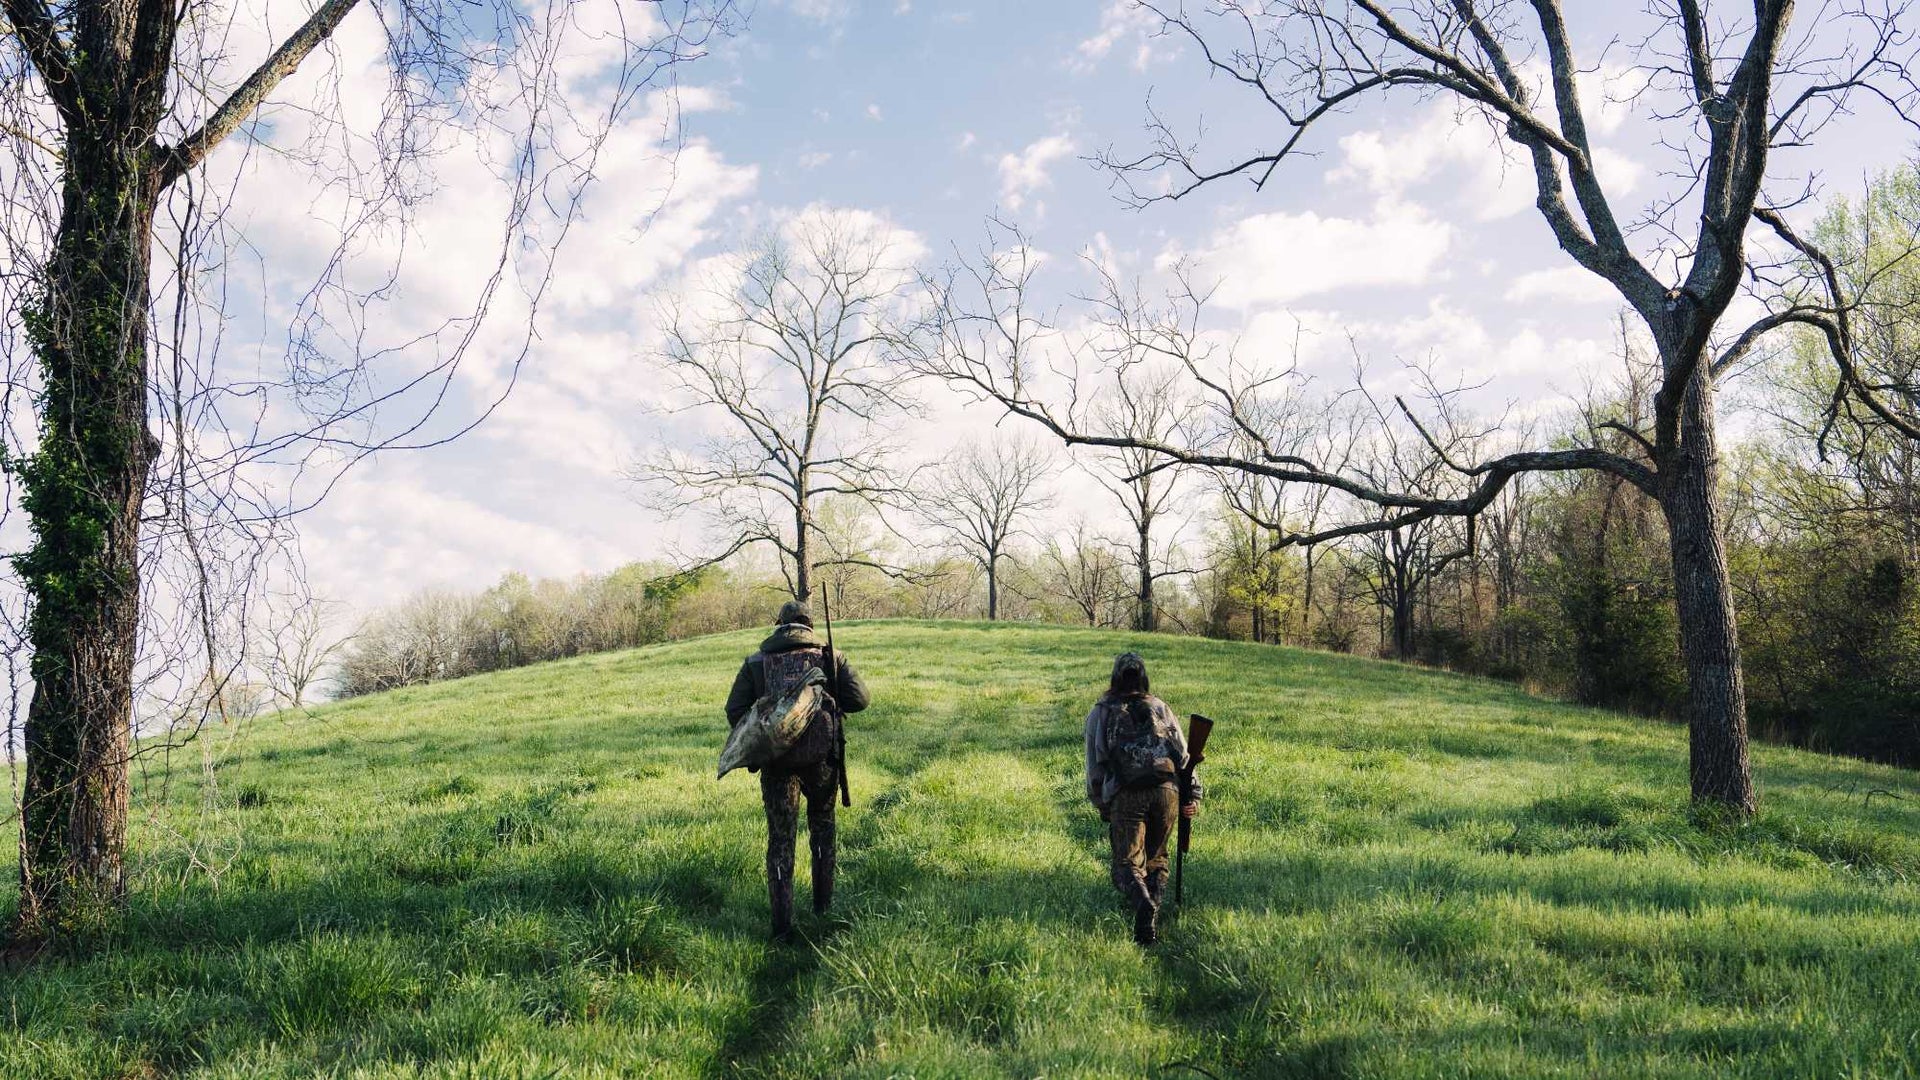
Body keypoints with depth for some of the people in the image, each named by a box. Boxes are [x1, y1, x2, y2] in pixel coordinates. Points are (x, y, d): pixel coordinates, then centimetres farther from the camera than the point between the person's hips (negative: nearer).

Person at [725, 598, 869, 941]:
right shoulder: (830, 657, 4)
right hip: (821, 758, 0)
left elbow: (734, 711, -1)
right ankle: (823, 904, 29)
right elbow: (859, 699, -2)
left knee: (780, 839, 8)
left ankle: (782, 926, 5)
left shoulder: (755, 662, 5)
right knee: (822, 827, 22)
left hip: (775, 760, 0)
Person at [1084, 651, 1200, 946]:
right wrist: (1193, 794, 11)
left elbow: (1095, 765, 12)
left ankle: (1143, 904, -31)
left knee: (1128, 865, -1)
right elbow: (1183, 753, 12)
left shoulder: (1100, 714, 14)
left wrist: (1101, 805, 21)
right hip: (1167, 791, 2)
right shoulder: (1160, 708, 20)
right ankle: (1154, 904, -7)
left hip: (1125, 797, -2)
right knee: (1156, 859, 18)